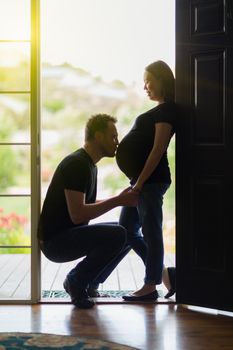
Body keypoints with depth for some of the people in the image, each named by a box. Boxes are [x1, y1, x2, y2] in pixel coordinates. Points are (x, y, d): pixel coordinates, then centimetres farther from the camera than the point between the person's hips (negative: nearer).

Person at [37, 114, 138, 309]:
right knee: (117, 235, -25)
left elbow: (88, 206, 20)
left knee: (122, 231, 13)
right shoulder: (76, 164, -18)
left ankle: (80, 280, 11)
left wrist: (120, 199, 7)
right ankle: (77, 280, -6)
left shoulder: (89, 165, 15)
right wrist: (117, 201, -20)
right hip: (55, 241, -10)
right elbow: (77, 214, -26)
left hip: (68, 236, 10)